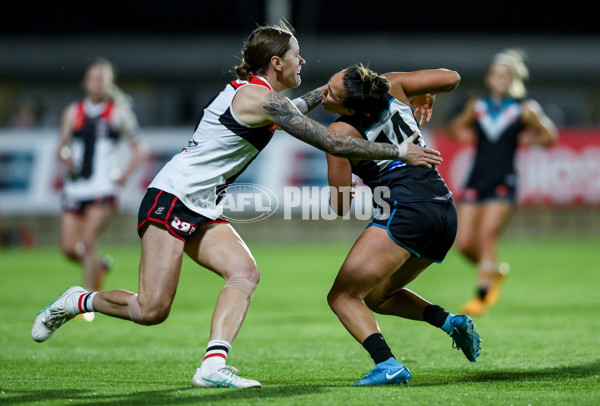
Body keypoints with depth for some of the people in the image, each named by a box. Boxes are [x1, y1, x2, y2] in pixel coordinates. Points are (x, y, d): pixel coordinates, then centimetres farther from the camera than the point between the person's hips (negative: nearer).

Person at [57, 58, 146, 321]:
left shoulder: (118, 113, 2)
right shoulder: (73, 112, 9)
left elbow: (138, 150, 6)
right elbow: (62, 147, 12)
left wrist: (123, 176, -7)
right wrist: (65, 156, -11)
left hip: (103, 190, -4)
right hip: (74, 188, 4)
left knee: (88, 241, -17)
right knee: (69, 248, -2)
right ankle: (99, 265, 31)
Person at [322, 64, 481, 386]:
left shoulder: (340, 132, -9)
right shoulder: (391, 86, 5)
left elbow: (340, 207, -4)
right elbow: (451, 78, 15)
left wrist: (343, 196, 19)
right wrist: (426, 95, 34)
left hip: (406, 210, -8)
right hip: (445, 207, 8)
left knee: (342, 296, -3)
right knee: (377, 296, 24)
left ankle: (387, 365, -25)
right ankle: (450, 322, 5)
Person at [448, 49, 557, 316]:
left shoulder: (524, 109, 0)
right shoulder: (477, 106, 9)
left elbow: (550, 136, 5)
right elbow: (456, 127, 24)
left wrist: (532, 138, -13)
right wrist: (461, 134, 3)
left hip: (503, 182, -4)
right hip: (476, 181, 4)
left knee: (487, 235, -17)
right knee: (464, 243, 0)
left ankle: (482, 296, -10)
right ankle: (495, 271, 29)